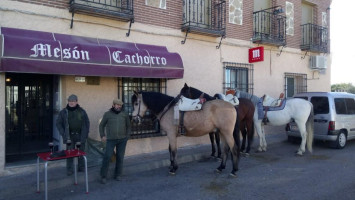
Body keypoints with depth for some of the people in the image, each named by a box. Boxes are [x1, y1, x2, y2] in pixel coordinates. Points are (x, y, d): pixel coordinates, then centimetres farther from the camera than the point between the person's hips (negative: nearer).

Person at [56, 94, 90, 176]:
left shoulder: (82, 111, 4)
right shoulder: (63, 112, 2)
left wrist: (86, 133, 1)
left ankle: (81, 168, 21)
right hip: (69, 136, -1)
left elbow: (87, 122, 8)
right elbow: (59, 123, 6)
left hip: (80, 136, 1)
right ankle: (69, 170, 11)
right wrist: (63, 134, -4)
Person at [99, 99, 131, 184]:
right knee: (107, 157, -6)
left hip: (122, 140, 2)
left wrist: (127, 136, 7)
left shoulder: (124, 114, 7)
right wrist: (102, 136, 1)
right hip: (111, 139, -2)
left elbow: (128, 126, 16)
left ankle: (118, 175, 19)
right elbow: (101, 125, 11)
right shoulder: (107, 114, 3)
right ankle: (103, 176, 5)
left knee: (120, 157, 6)